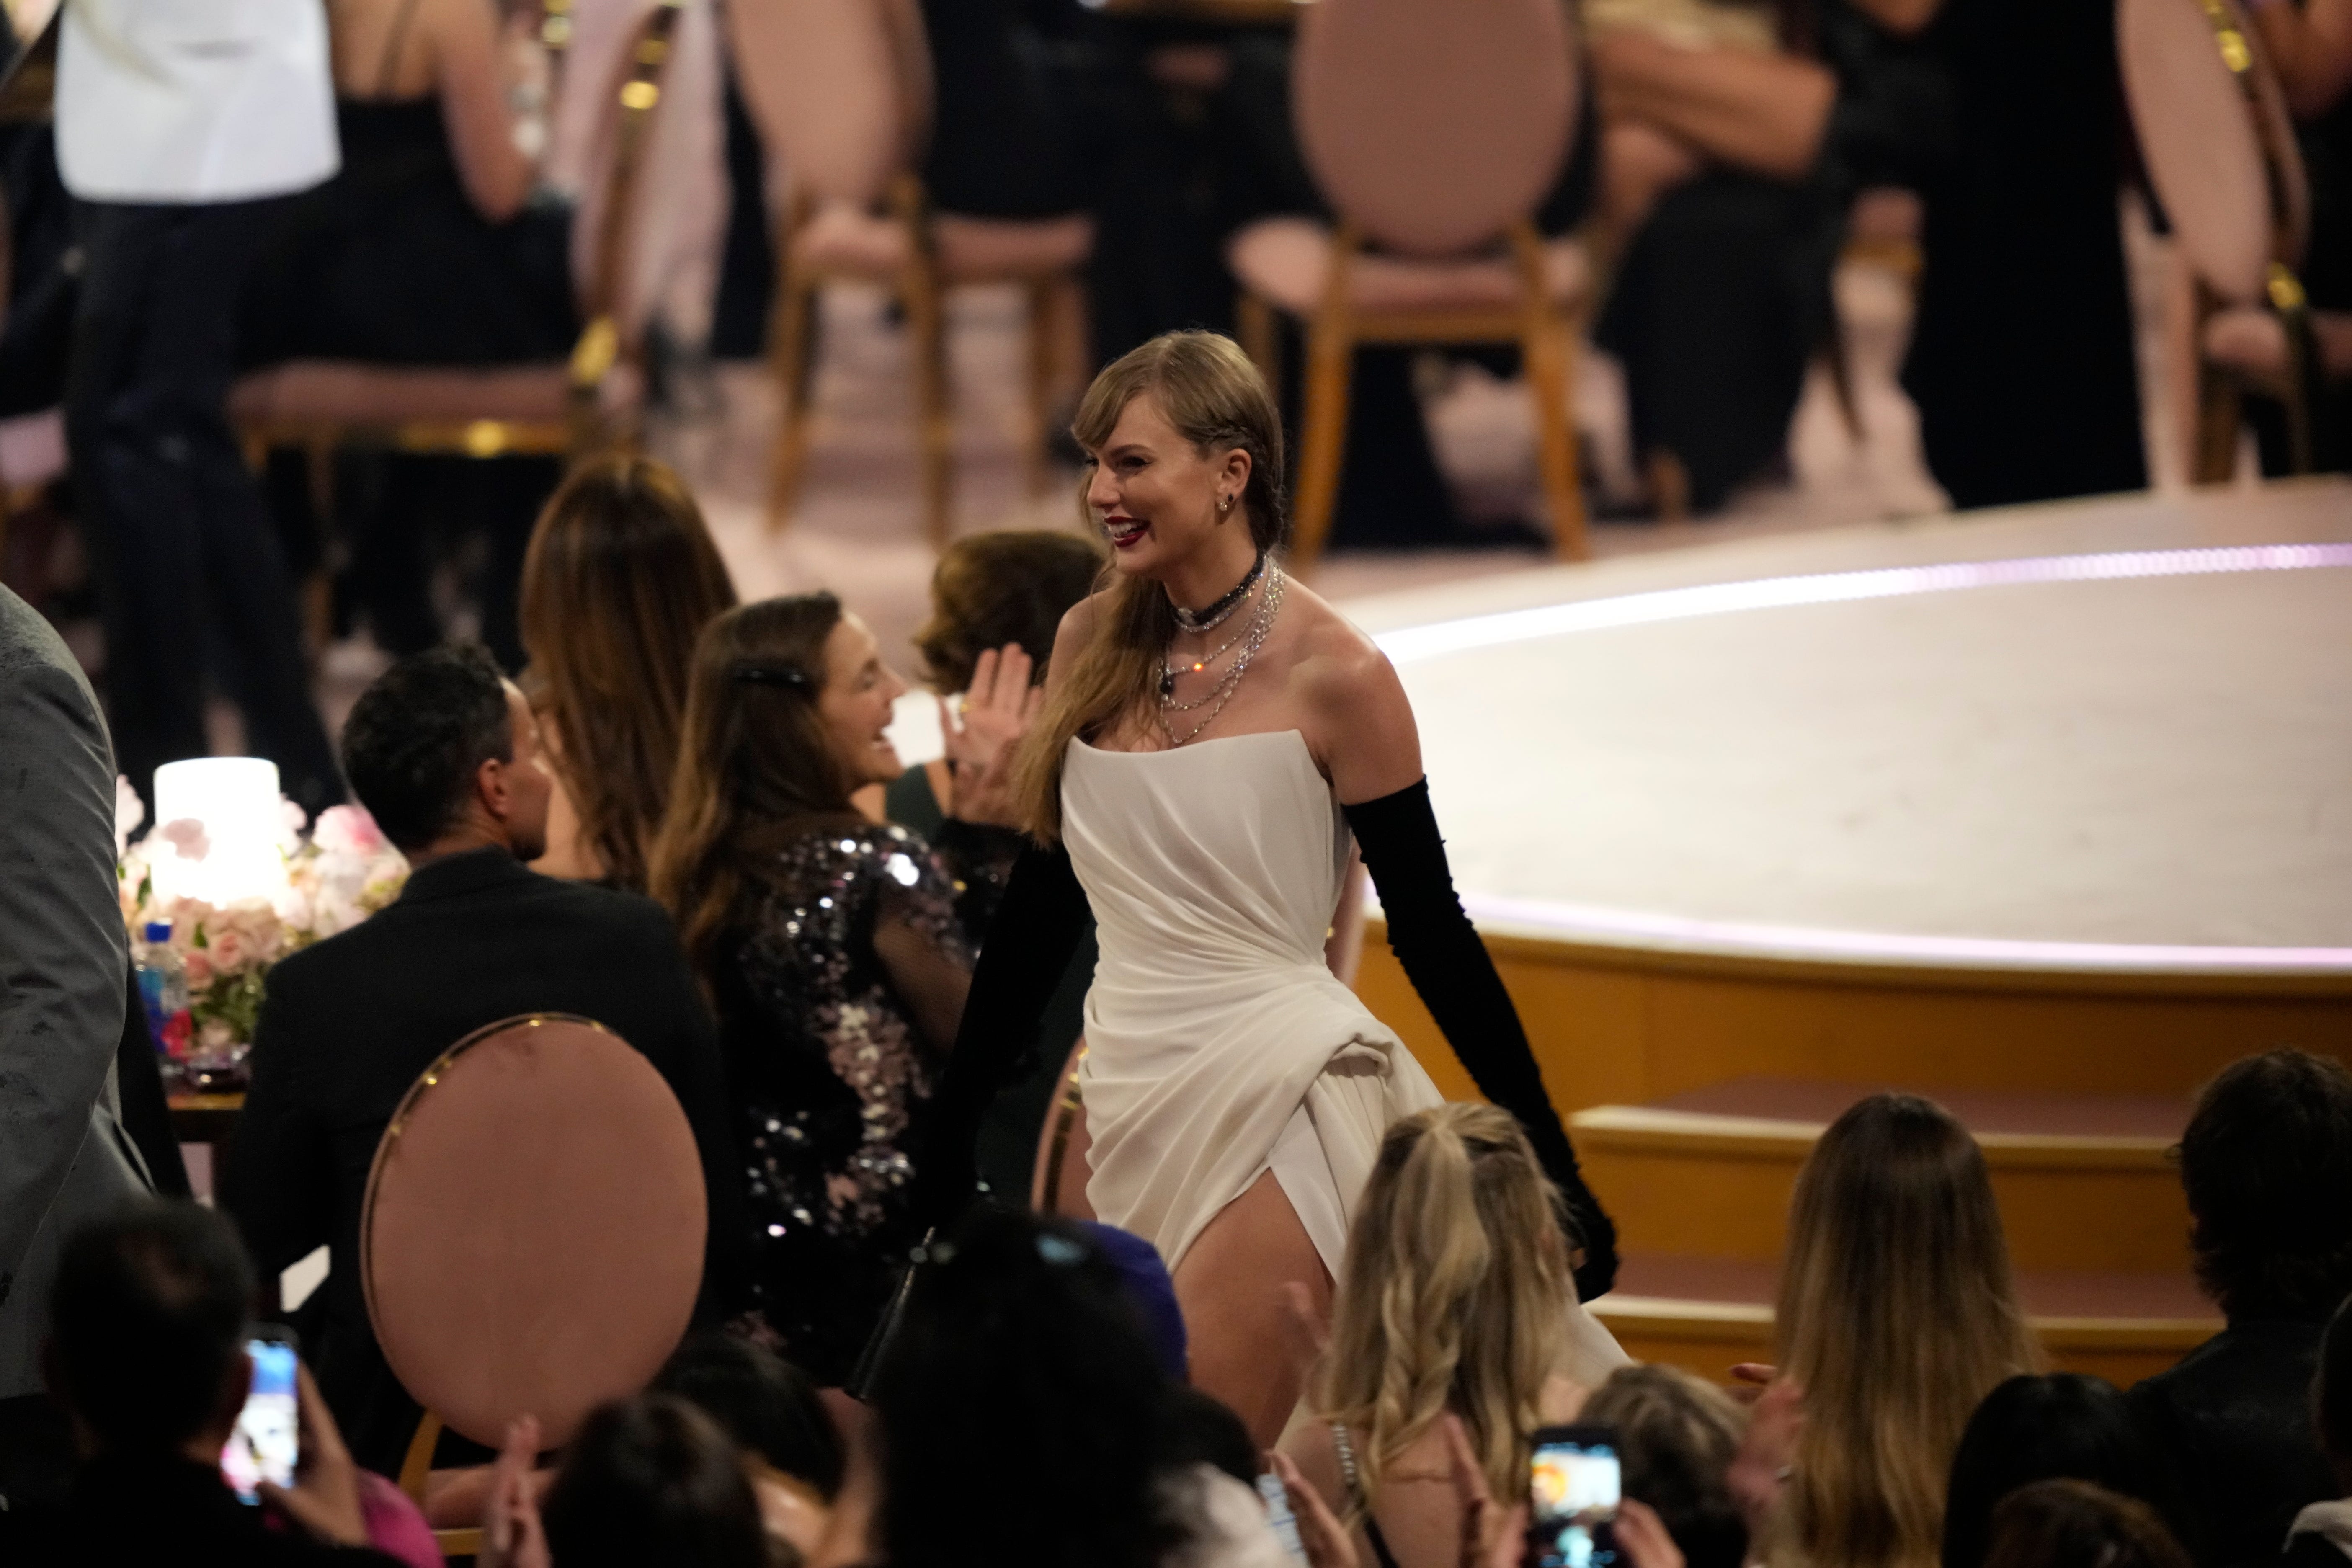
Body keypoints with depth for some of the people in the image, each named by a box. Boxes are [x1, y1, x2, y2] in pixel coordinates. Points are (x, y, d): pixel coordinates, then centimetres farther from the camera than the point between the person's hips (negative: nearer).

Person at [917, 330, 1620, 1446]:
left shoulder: (1333, 675, -9)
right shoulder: (1092, 645, 6)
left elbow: (1431, 935, -5)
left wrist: (1554, 1176, -7)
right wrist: (951, 1130, 14)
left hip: (1276, 1096, -6)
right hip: (1126, 1095, 6)